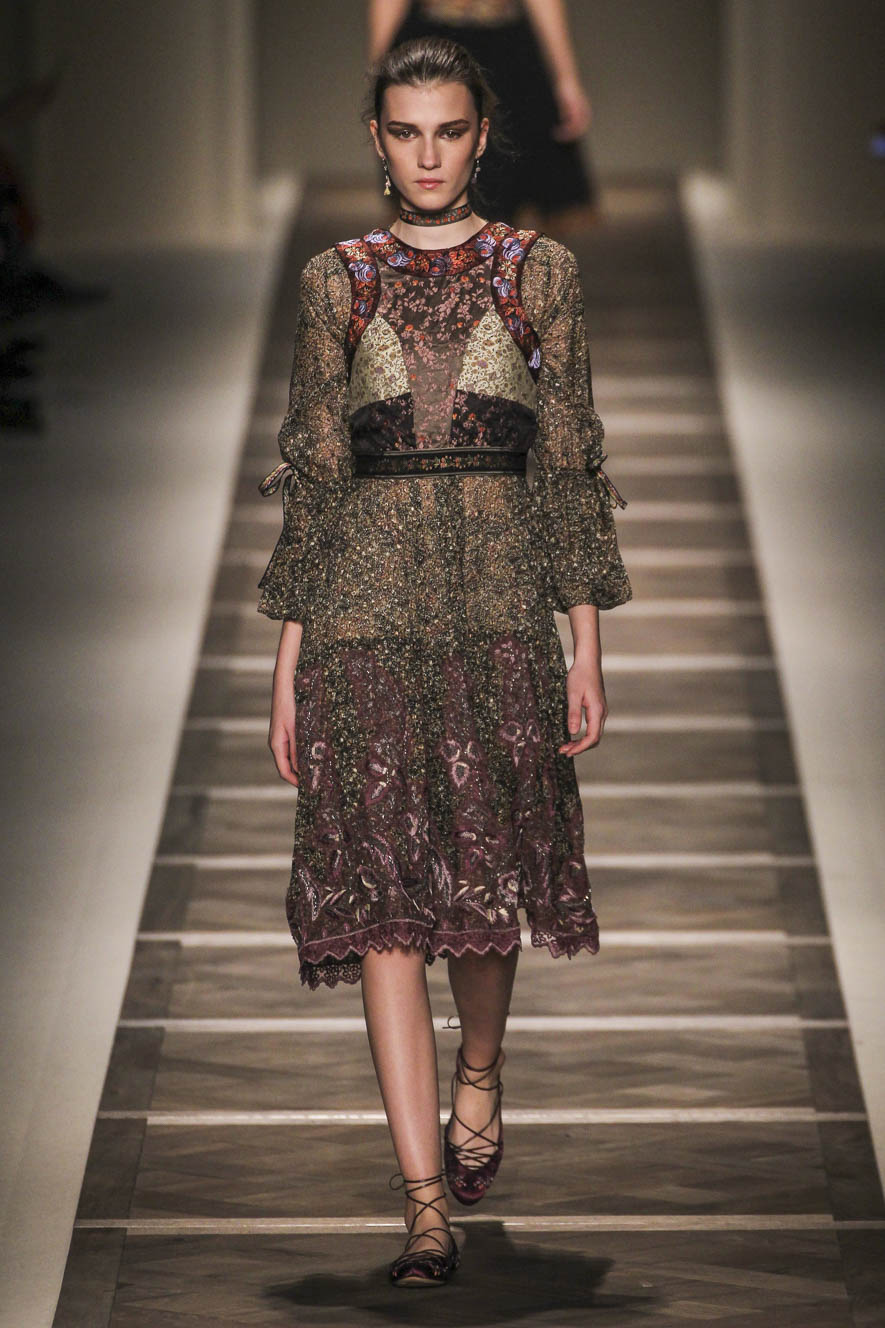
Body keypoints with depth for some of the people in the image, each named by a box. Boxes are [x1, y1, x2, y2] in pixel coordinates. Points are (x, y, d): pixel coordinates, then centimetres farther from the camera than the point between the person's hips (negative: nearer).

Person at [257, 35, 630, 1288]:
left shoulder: (538, 271, 5)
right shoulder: (337, 282, 7)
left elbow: (570, 466, 5)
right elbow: (312, 477, 8)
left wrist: (588, 646, 1)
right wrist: (290, 661, 4)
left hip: (499, 605, 0)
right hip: (368, 610, 0)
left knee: (487, 884, 5)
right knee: (382, 902, -6)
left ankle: (480, 1074, 39)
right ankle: (426, 1205, -4)